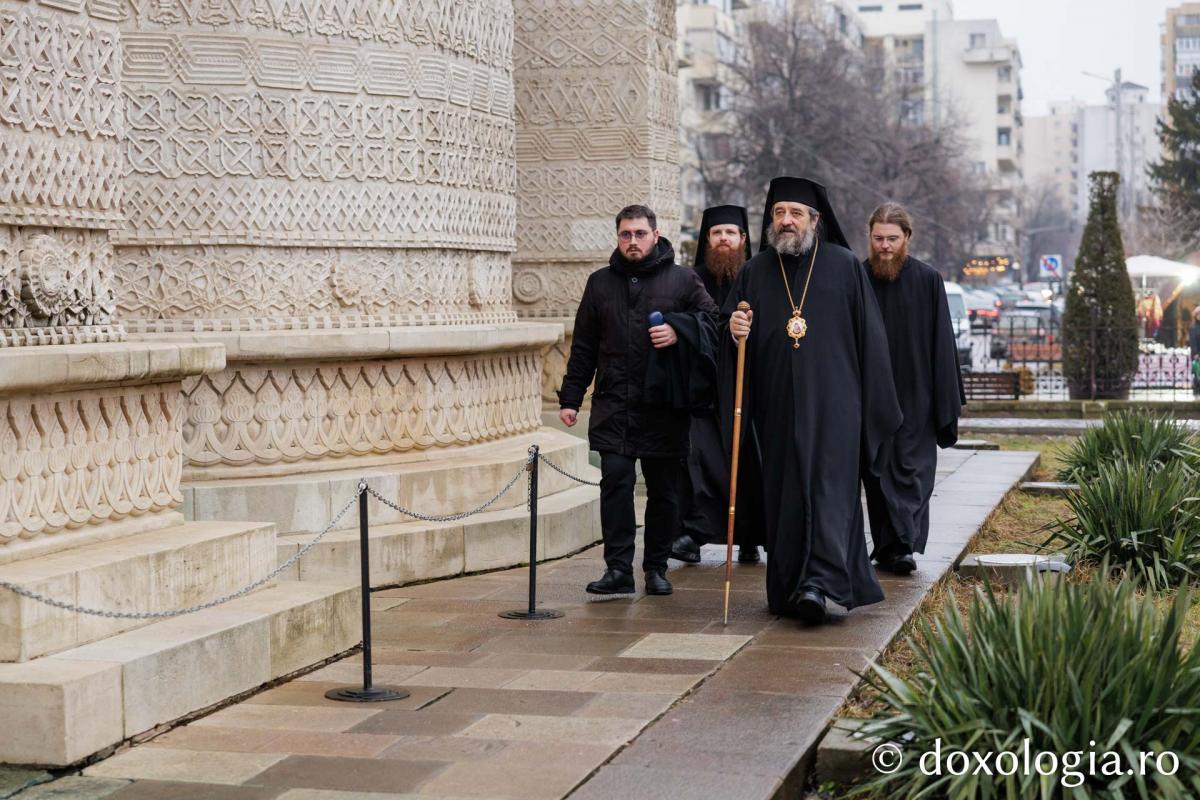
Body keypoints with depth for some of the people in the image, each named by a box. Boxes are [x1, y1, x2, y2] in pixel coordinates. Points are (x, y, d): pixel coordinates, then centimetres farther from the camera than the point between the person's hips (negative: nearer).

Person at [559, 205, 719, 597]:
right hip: (614, 404, 1)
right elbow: (583, 347, 15)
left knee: (663, 490, 5)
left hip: (666, 405, -1)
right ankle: (618, 568, -8)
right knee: (615, 478, -12)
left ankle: (656, 567, 18)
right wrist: (570, 398, 10)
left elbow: (711, 320, 5)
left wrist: (679, 332, -14)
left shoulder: (683, 280, 6)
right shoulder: (600, 282, 13)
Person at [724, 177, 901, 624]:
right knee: (784, 494, 5)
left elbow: (869, 336, 4)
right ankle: (790, 590, 12)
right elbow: (732, 346, 12)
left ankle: (821, 581, -21)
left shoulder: (844, 267, 3)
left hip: (832, 402, -3)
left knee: (828, 485, -13)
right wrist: (735, 332, -13)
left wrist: (875, 406, 0)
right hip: (778, 406, 3)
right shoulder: (755, 273, 10)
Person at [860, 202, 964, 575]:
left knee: (911, 468, -6)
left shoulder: (928, 280, 0)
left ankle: (903, 543, -10)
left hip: (914, 397, -2)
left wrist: (947, 401, -2)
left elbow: (942, 343, 1)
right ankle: (889, 546, 14)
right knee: (876, 472, 6)